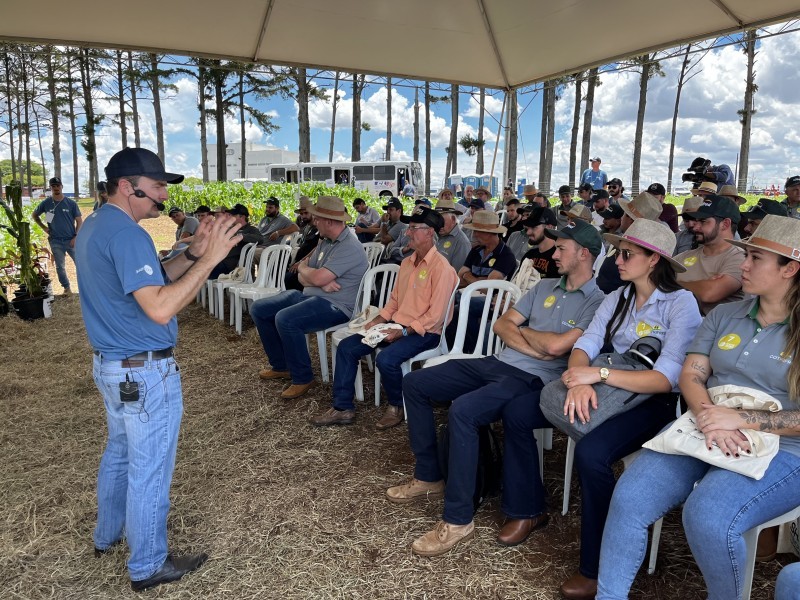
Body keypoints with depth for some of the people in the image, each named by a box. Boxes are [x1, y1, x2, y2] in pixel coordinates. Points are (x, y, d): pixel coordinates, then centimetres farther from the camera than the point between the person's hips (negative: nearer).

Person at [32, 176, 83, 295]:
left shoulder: (71, 203, -2)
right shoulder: (46, 203, 2)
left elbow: (79, 221, 0)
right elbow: (34, 215, 18)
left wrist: (76, 237, -9)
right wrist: (43, 227, 5)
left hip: (71, 240, -1)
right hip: (56, 241, 1)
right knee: (60, 267, 7)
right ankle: (67, 288, 19)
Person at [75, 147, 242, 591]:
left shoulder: (94, 226, 9)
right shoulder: (126, 234, -24)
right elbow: (160, 307, -33)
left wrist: (192, 254, 0)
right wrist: (210, 259, -31)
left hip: (111, 365, 10)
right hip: (145, 372, -10)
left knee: (120, 452, 26)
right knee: (149, 469, 5)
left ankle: (108, 534, 46)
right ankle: (148, 566, 22)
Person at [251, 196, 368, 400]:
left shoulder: (349, 247, -17)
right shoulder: (325, 241, 13)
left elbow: (318, 279, -25)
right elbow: (303, 278, 9)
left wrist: (303, 268, -3)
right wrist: (321, 282, -14)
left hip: (335, 306, -10)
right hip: (311, 296, 10)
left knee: (285, 319, -32)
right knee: (259, 309, 5)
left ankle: (302, 378, -14)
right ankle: (281, 366, 15)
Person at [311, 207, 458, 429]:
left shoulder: (441, 267, -15)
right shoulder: (407, 262, 14)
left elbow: (436, 315, -19)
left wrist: (403, 332, -20)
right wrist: (377, 321, 3)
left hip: (424, 332, -8)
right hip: (397, 325, 9)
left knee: (386, 359, -32)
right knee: (346, 347, -2)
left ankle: (397, 406, -3)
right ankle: (343, 408, 4)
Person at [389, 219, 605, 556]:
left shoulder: (597, 303, -6)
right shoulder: (545, 287, 17)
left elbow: (555, 346, -20)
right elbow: (501, 325, 10)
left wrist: (524, 330, 0)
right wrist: (532, 348, -7)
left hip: (533, 380, -8)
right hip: (499, 364, 9)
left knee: (463, 411, -34)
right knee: (415, 384, 3)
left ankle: (458, 520, -18)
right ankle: (428, 477, 14)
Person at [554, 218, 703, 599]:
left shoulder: (681, 303, -8)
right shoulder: (617, 298, 12)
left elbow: (667, 378, -18)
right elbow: (585, 346, -1)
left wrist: (600, 374, -27)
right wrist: (580, 380, -23)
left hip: (656, 402, -6)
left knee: (591, 452, -33)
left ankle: (597, 569, -13)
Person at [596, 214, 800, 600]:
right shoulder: (724, 315, 11)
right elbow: (691, 376, 4)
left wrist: (741, 420, -20)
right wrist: (709, 418, -16)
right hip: (702, 434, 4)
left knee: (708, 516, -31)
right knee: (629, 497, -18)